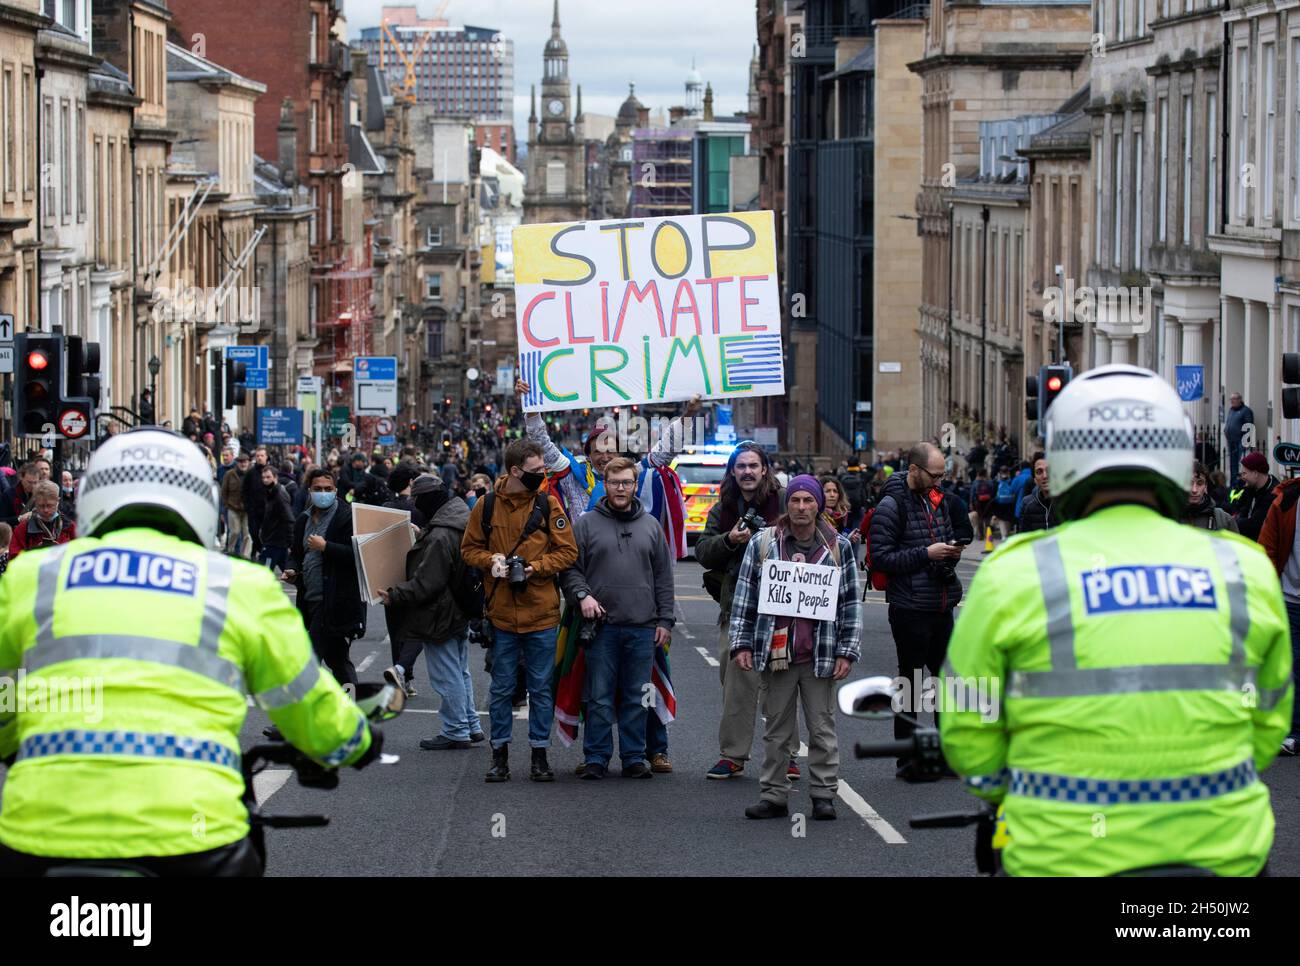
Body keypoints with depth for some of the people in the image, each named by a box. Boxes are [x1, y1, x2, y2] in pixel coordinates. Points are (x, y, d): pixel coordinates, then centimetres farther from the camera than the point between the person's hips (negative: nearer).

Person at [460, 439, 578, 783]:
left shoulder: (547, 504, -2)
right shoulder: (487, 505, -1)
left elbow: (567, 552, -1)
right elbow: (469, 548, 8)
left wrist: (534, 567, -15)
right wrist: (491, 560, -12)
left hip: (541, 614, 0)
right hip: (502, 614, 0)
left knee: (541, 689, 6)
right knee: (502, 689, 7)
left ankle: (540, 755, 15)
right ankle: (500, 755, 17)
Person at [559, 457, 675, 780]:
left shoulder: (651, 526, 11)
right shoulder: (586, 524, 4)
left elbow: (663, 577, 12)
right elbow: (570, 568, 4)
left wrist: (665, 620, 6)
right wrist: (582, 595, -14)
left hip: (643, 628, 2)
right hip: (602, 625, -2)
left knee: (637, 698, 6)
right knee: (600, 698, 0)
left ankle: (634, 758, 13)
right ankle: (596, 758, 6)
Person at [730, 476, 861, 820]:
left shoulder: (838, 546, 6)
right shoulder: (762, 543, 7)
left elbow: (851, 602, 7)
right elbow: (745, 595, 8)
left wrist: (847, 651, 1)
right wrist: (742, 643, 2)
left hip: (820, 655, -1)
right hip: (775, 652, 1)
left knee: (822, 728, 2)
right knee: (776, 730, 6)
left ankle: (823, 795, 8)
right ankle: (774, 795, 11)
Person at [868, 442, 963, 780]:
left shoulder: (936, 501, 13)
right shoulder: (891, 505, -11)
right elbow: (880, 558, -16)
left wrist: (952, 552, 3)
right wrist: (926, 554, -20)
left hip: (942, 606, 7)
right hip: (910, 609, -7)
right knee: (910, 684, 0)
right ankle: (907, 761, 7)